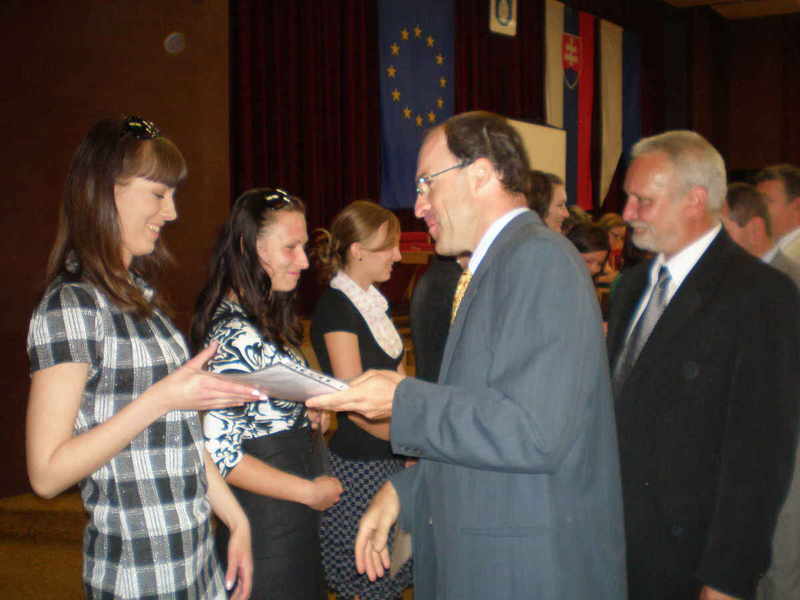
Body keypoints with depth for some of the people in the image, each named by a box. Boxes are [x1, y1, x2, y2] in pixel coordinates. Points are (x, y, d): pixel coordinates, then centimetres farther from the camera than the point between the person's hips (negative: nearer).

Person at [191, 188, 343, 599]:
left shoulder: (264, 320, 7)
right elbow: (220, 453, -26)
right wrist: (310, 491, -17)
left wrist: (302, 411, 3)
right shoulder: (237, 335, -23)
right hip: (268, 521, -9)